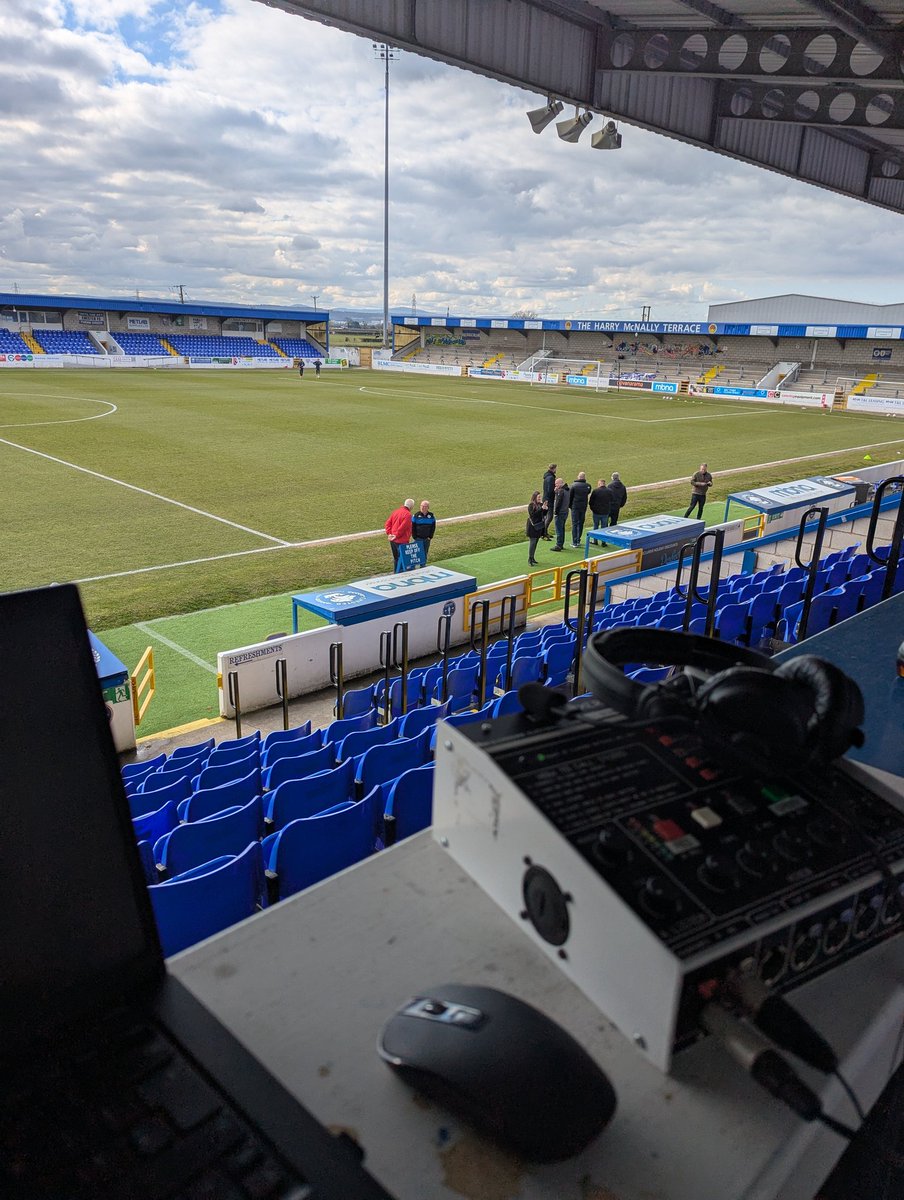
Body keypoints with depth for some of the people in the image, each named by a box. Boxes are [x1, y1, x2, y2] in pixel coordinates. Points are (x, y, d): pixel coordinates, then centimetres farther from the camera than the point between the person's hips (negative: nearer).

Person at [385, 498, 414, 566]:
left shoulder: (395, 511, 11)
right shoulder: (408, 514, -13)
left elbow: (387, 524, 8)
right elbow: (402, 527, -20)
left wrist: (389, 533, 3)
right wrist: (396, 535, -12)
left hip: (392, 540, 8)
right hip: (401, 541, -8)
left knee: (396, 558, 18)